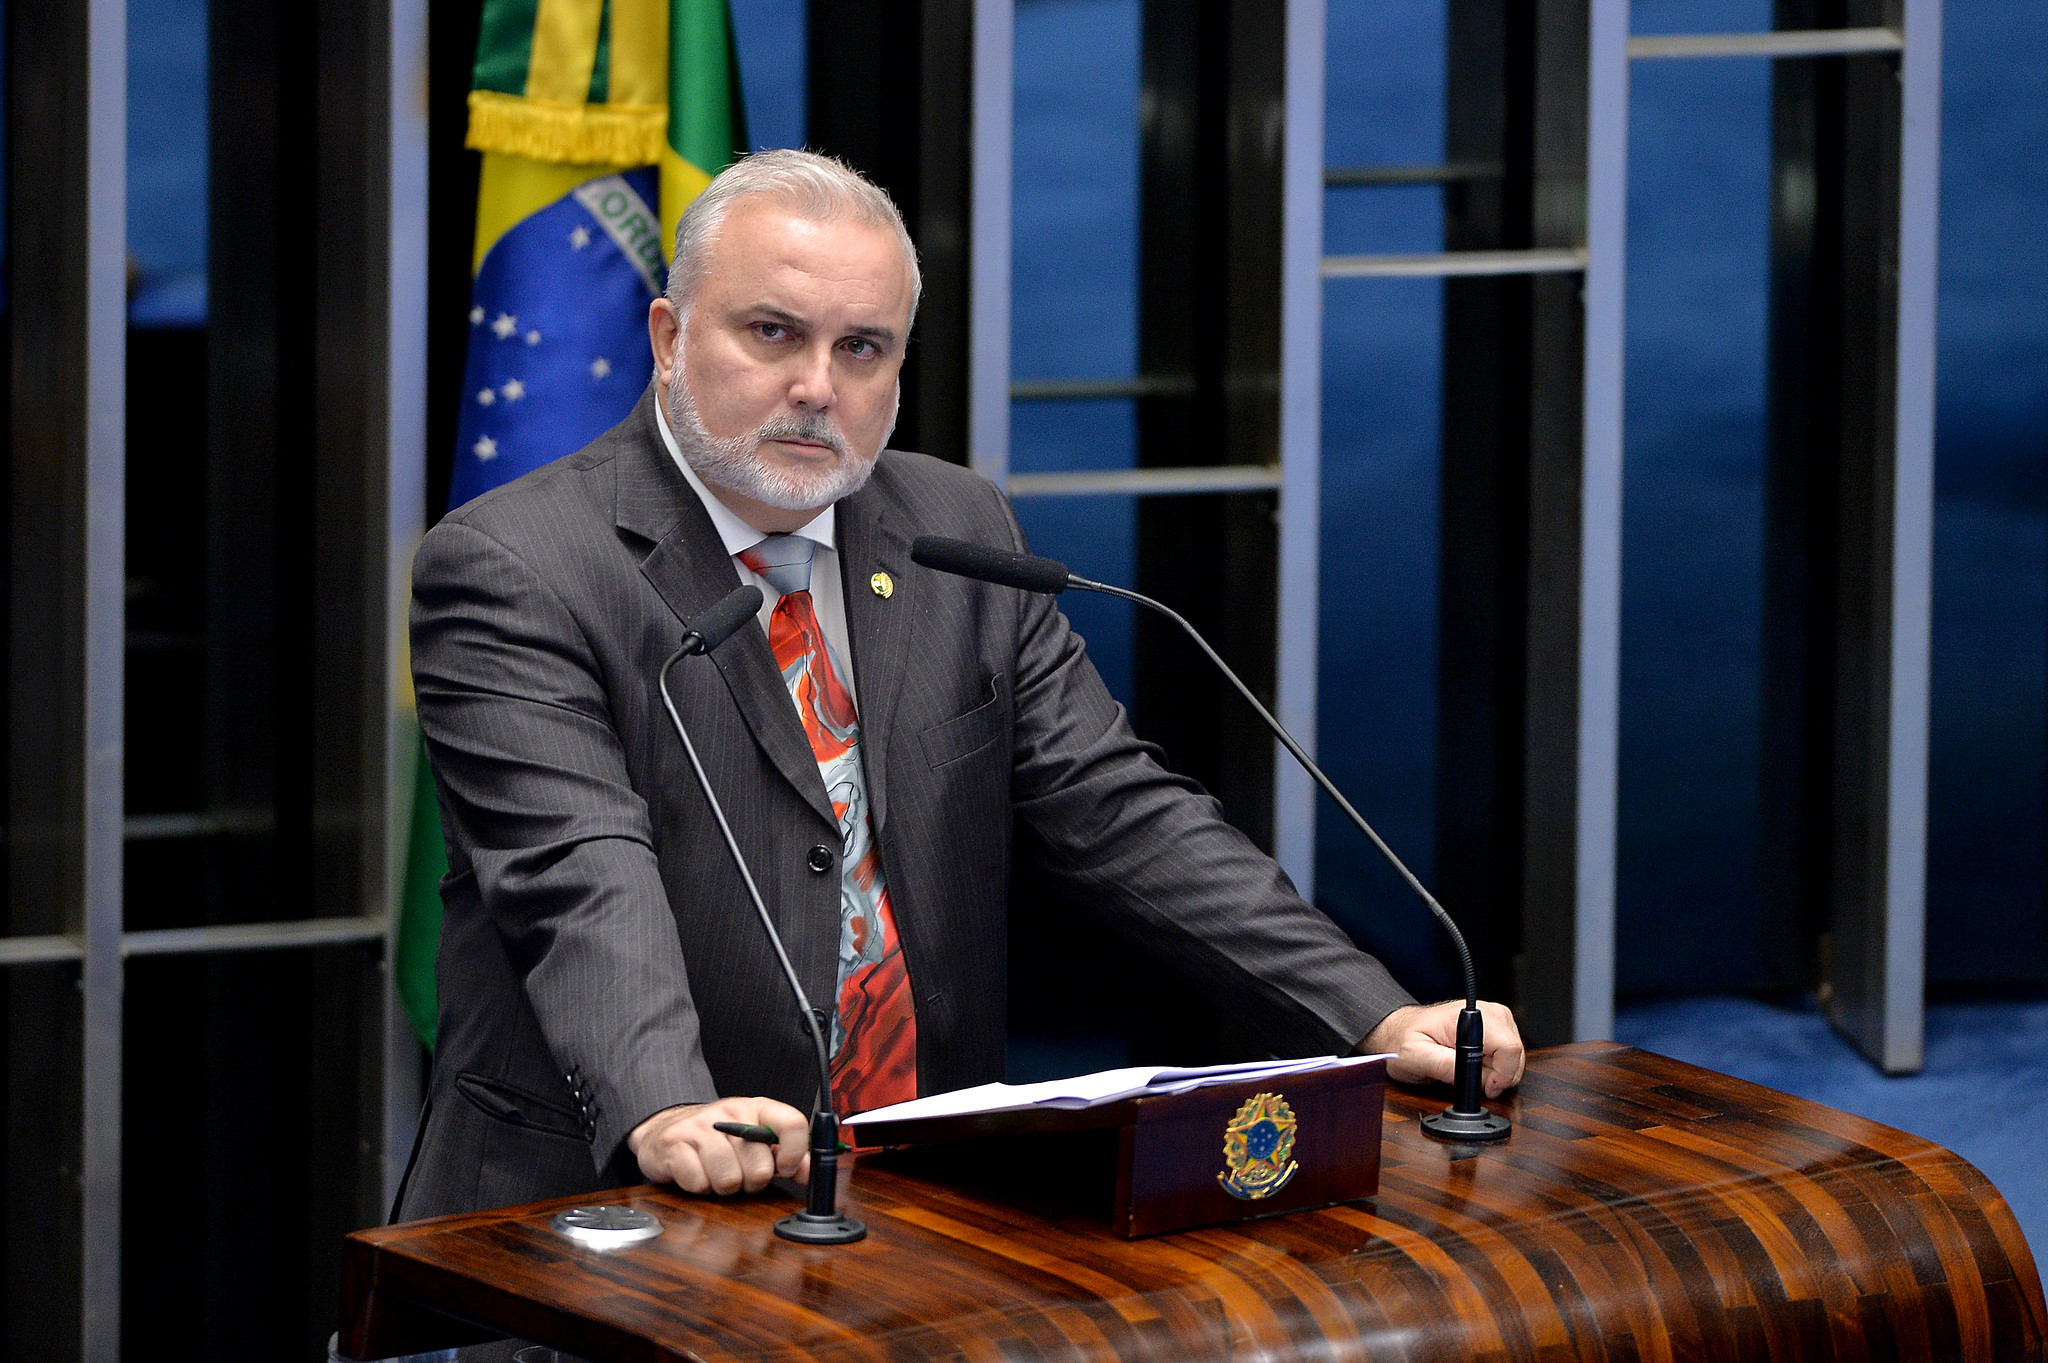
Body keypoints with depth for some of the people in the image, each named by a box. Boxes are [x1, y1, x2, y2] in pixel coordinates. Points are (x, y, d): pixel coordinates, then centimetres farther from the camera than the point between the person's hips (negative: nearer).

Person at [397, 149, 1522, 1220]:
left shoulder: (958, 534, 13)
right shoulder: (511, 572, -5)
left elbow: (1119, 815, 11)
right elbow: (579, 879, -19)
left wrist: (1378, 1022, -1)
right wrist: (668, 1113, -38)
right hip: (601, 1208, -4)